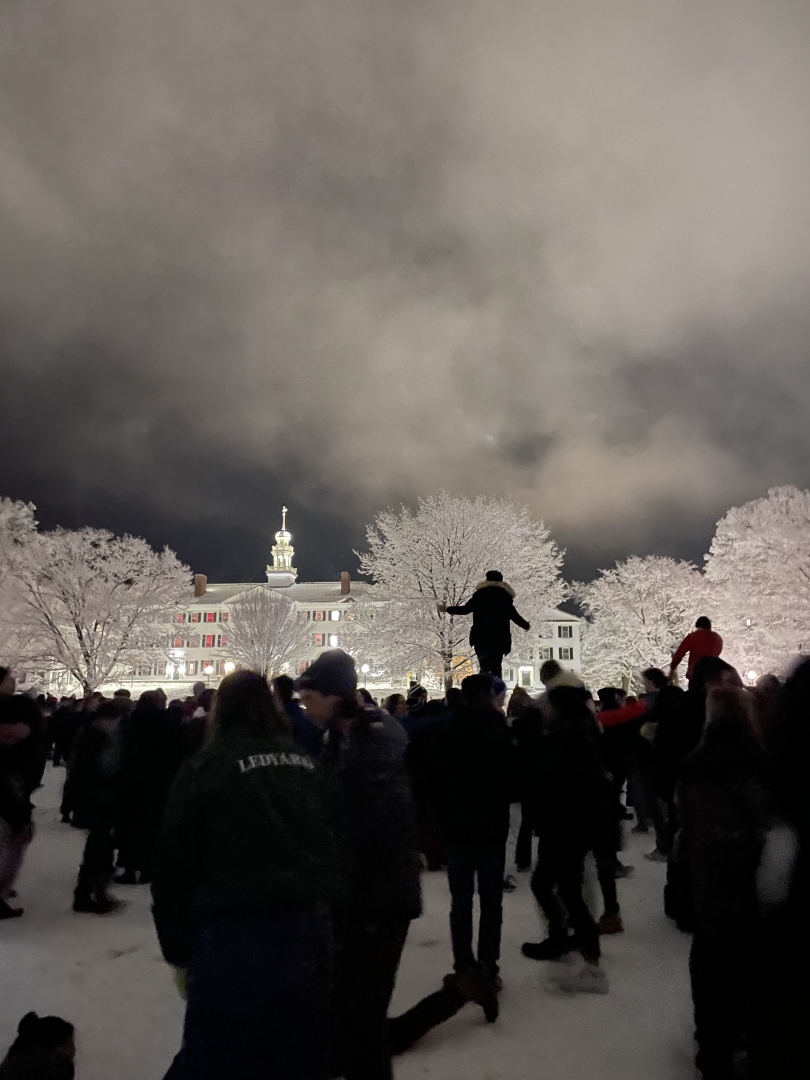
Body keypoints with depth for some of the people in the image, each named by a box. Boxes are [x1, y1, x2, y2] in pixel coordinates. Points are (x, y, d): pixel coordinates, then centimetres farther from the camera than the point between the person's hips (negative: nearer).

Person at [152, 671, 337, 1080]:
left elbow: (173, 866, -1)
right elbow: (334, 848, 12)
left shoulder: (205, 767, -2)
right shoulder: (307, 762, 9)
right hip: (310, 929, 5)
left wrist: (178, 949, 9)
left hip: (237, 937, -4)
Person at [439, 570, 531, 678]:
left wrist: (447, 609, 13)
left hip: (481, 637, -1)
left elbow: (465, 609, 1)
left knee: (485, 667, -4)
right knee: (496, 667, 7)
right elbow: (514, 615, 9)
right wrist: (526, 626, 26)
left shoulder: (480, 595, 3)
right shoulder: (505, 596, 7)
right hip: (500, 638, 1)